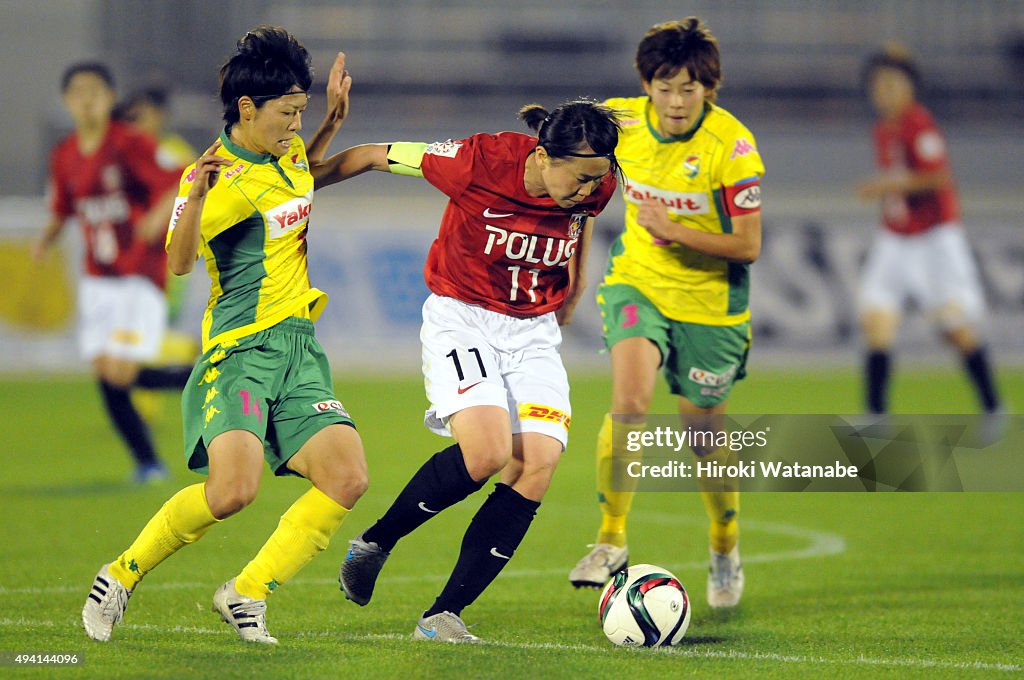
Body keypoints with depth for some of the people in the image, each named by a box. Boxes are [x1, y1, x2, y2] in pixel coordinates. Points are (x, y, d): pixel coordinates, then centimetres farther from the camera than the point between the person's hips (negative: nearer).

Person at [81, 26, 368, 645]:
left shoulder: (290, 154, 13)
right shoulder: (219, 178, -11)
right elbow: (180, 261, -26)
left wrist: (333, 122, 25)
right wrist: (195, 199, -44)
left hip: (300, 351, 7)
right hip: (238, 354, -7)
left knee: (347, 478, -13)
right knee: (234, 488, -26)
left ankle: (247, 594, 1)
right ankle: (122, 577, -3)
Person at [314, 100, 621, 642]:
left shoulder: (594, 188, -9)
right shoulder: (481, 160, -23)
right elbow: (374, 156, -11)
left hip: (535, 330, 5)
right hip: (460, 319, -5)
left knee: (539, 463, -15)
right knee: (487, 451, -26)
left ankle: (443, 615, -8)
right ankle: (373, 544, 0)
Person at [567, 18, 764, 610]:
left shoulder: (731, 146, -21)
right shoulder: (622, 120, -10)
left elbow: (748, 248, -20)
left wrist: (676, 231, -28)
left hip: (709, 301, -2)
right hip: (638, 283, 2)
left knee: (703, 431, 9)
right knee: (630, 400, -24)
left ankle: (726, 546, 36)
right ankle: (612, 540, -15)